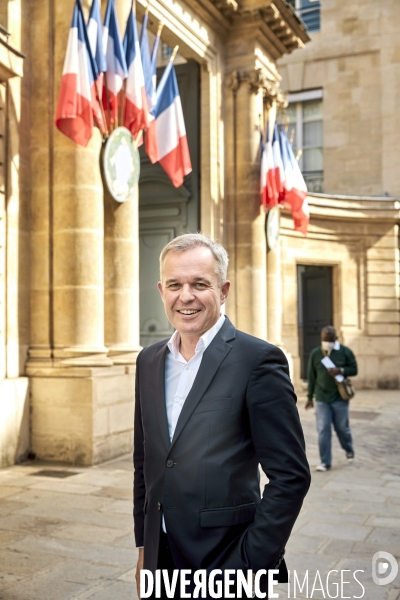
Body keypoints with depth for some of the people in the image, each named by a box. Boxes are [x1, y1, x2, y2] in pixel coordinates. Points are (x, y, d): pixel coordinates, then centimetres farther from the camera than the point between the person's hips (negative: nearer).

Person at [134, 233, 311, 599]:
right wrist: (144, 546, 10)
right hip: (161, 560, 5)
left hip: (227, 561, -5)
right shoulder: (149, 361, 4)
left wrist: (252, 565, -14)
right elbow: (145, 462, 11)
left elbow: (290, 475, -14)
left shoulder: (258, 359, -14)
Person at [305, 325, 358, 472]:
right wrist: (310, 397, 7)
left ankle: (349, 450, 40)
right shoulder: (315, 353, 0)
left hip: (340, 397, -1)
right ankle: (325, 462, 4)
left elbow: (354, 369, 2)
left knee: (342, 427, 11)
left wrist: (340, 370, -19)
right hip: (321, 399, 1)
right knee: (323, 430, -2)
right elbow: (311, 376, 5)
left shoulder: (345, 352, -3)